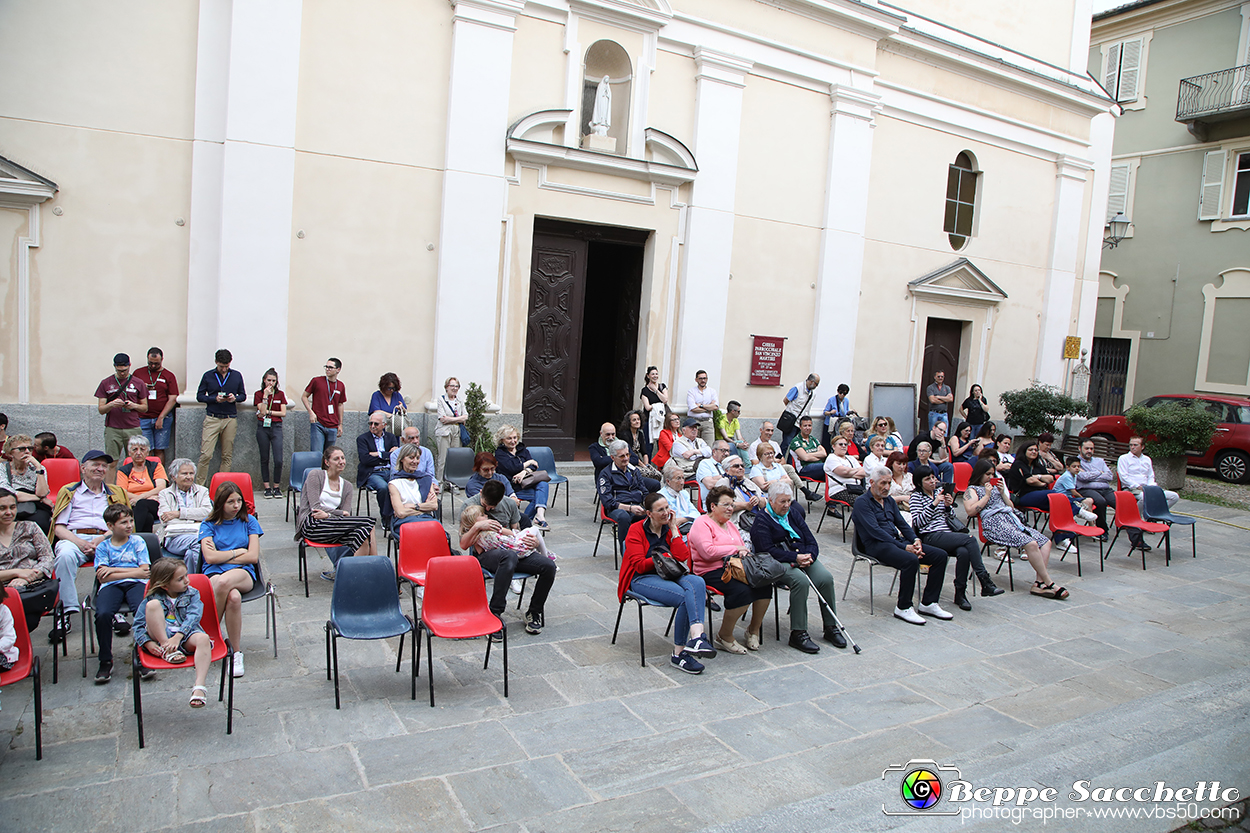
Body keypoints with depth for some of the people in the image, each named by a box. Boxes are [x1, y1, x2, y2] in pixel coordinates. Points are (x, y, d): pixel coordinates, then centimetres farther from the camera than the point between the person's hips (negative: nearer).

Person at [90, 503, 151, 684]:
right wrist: (132, 572, -3)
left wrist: (114, 570, 0)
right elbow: (102, 577, 4)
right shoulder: (103, 546, 16)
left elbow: (144, 572, 5)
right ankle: (106, 661, -12)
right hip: (111, 587, 1)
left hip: (135, 584, -1)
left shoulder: (138, 542, 16)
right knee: (103, 614, -31)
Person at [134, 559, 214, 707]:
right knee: (153, 605, -20)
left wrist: (178, 636, -23)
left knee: (203, 639, -35)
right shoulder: (152, 598, 11)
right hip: (160, 638, 0)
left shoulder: (192, 594, 12)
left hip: (185, 636, 0)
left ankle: (199, 687, -46)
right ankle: (167, 651, -24)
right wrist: (148, 643, -15)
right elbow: (138, 625, 5)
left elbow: (193, 617, -5)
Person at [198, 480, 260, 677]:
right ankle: (237, 653, -23)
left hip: (243, 574, 0)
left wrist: (222, 556, 2)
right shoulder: (208, 525, 13)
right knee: (233, 597, -38)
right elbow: (210, 557, -3)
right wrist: (238, 552, 1)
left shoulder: (249, 522, 14)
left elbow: (253, 557, 3)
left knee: (224, 582, -39)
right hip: (214, 574, 0)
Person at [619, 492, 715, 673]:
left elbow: (682, 557, -1)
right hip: (642, 579, -5)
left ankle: (696, 636, -44)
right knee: (684, 597, -30)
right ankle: (678, 654, -23)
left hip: (669, 576, 5)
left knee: (697, 582, -30)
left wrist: (673, 529, -2)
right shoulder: (636, 530, -1)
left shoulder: (670, 528, 13)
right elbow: (639, 565, -8)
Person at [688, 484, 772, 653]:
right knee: (742, 591, -33)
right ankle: (724, 637, -13)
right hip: (711, 572, -8)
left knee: (764, 583, -20)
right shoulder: (702, 523, -3)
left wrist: (743, 552, 4)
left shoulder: (730, 524, 24)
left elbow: (741, 548, 31)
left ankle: (754, 629, 0)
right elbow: (708, 552, -18)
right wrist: (735, 548, -8)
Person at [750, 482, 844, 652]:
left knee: (825, 577, -21)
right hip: (778, 562, -6)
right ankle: (798, 633, -25)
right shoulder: (761, 520, -4)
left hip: (803, 557, 6)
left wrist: (809, 556, -10)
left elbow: (811, 541, 12)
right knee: (801, 580, -34)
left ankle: (831, 627, -7)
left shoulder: (793, 513, 16)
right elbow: (768, 550, -16)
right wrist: (795, 558, -22)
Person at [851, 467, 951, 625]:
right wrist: (904, 546, -20)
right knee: (910, 560, -35)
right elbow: (875, 531, -16)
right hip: (876, 545, -9)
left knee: (940, 555, -6)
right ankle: (903, 608, -19)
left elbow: (902, 523, 19)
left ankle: (928, 603, 0)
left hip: (897, 540, 9)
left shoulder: (889, 500, 21)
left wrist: (915, 539, -3)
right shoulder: (862, 502, -7)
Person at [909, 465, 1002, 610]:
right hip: (932, 537, -5)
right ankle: (985, 581, -25)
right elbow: (918, 522, -9)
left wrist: (948, 506, 2)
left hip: (948, 534, 5)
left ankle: (960, 594, -19)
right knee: (970, 539, -27)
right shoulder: (917, 496, 3)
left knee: (964, 552, -29)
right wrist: (934, 504, -12)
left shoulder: (939, 491, 20)